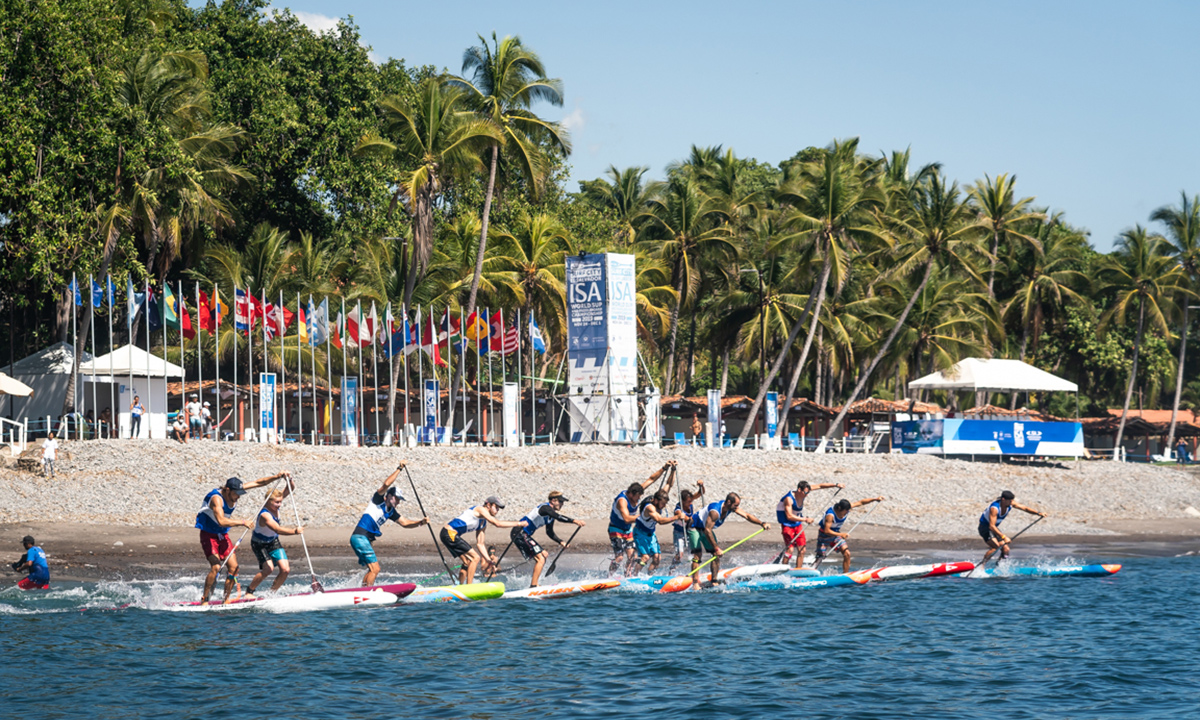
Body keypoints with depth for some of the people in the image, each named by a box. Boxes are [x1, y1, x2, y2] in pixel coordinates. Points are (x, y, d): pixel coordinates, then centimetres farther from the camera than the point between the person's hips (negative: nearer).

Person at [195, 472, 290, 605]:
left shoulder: (234, 491, -4)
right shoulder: (217, 498, -27)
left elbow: (257, 483, 4)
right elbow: (221, 521, -40)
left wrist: (277, 476, -2)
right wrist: (242, 523, -40)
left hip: (223, 536, 8)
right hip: (209, 535, -8)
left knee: (233, 567, -4)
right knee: (216, 567, -23)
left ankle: (226, 599, 5)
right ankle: (204, 600, -14)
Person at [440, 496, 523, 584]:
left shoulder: (483, 523, 18)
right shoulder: (480, 509, -10)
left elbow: (479, 544, 19)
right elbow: (497, 523, -20)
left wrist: (488, 560, 9)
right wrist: (518, 523, -14)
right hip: (449, 533, -11)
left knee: (468, 562, 19)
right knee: (475, 557, -10)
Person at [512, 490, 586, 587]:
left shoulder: (551, 514, 16)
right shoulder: (545, 508, -15)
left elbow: (550, 532, 24)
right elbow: (558, 517, -33)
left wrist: (560, 542, 12)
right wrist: (574, 521, -41)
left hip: (524, 535, 11)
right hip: (519, 534, -11)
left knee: (544, 554, 21)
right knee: (540, 559, -16)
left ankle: (534, 583, 22)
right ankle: (533, 586, -19)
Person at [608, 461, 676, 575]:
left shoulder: (635, 492, -7)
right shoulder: (622, 500, -29)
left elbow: (651, 479, -1)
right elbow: (627, 519, -40)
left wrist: (664, 468, -8)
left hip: (628, 531, 8)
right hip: (616, 530, -8)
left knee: (632, 557, 0)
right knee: (619, 557, -16)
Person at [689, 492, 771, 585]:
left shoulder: (732, 507, -13)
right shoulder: (715, 511, -38)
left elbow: (747, 516, -7)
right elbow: (707, 530, -38)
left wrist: (762, 523, -19)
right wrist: (716, 548, -37)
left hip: (704, 528, 9)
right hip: (694, 528, -9)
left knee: (716, 554, 1)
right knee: (698, 554, -20)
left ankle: (714, 581, 6)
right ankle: (695, 583, -23)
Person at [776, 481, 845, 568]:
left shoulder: (804, 490, -6)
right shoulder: (789, 499, -26)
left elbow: (820, 486, 2)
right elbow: (789, 516, -33)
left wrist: (836, 485, -3)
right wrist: (805, 519, -36)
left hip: (798, 525, 8)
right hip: (787, 525, -8)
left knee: (802, 550, 1)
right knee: (790, 549, -20)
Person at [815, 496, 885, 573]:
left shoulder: (846, 507, -13)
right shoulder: (830, 515, -33)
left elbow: (861, 502, -3)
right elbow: (826, 531, -36)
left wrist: (875, 499, -8)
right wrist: (840, 535, -43)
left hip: (836, 533, 6)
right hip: (824, 536, -6)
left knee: (847, 554, -10)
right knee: (820, 558, -9)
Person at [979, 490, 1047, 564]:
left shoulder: (1010, 504, -10)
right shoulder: (994, 508, -33)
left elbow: (1025, 508, -3)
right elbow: (991, 526, -38)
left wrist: (1038, 513, -17)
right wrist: (1004, 537, -46)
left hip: (995, 528, 8)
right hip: (985, 527, -8)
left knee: (1005, 549, 0)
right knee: (996, 547, -28)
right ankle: (981, 565, -21)